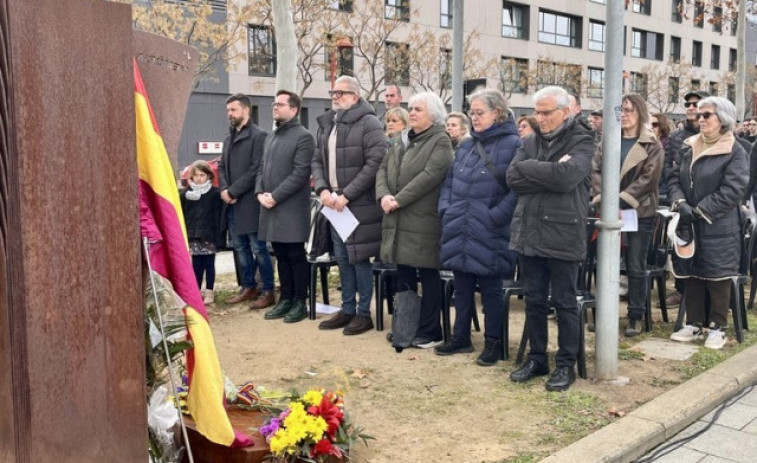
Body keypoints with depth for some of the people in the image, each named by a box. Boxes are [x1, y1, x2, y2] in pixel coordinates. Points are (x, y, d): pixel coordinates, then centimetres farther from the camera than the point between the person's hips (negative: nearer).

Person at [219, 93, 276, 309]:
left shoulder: (259, 136, -9)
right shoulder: (229, 139, 17)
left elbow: (256, 170, -16)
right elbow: (222, 167, 17)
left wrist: (233, 191, -15)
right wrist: (224, 190, -3)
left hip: (249, 202, -8)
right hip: (232, 203, 8)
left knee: (258, 248, -2)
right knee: (241, 248, 14)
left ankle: (268, 291, 7)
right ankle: (249, 288, 24)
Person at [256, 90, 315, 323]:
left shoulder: (303, 137, -7)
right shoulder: (271, 137, 19)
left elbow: (300, 173, -15)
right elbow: (262, 169, 19)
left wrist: (275, 196, -16)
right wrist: (260, 192, 0)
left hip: (292, 208, -7)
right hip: (270, 208, 7)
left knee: (296, 256, 0)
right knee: (281, 256, 13)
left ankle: (300, 302, 9)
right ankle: (286, 299, 21)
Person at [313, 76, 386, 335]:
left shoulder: (368, 123, -9)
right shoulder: (326, 124, 14)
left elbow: (375, 163, -17)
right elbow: (317, 161, 15)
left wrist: (347, 195, -18)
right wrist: (322, 189, -4)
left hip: (360, 204, -7)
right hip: (334, 203, 7)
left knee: (359, 258, 0)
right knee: (342, 258, 14)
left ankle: (364, 313, 13)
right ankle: (347, 309, 26)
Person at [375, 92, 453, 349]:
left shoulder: (440, 141, -7)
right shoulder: (402, 140, 16)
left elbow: (429, 176, -19)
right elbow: (383, 169, 10)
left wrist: (398, 200, -18)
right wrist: (383, 195, -9)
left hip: (424, 220, -7)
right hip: (398, 220, 7)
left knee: (428, 277, 2)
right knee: (403, 276, 14)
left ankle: (430, 331, 11)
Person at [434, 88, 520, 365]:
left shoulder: (512, 144, -7)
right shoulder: (466, 146, 15)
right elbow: (450, 180, 20)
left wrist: (495, 216, -19)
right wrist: (446, 209, 6)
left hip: (489, 235, -6)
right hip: (459, 231, 7)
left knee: (490, 290, 5)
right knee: (462, 287, 15)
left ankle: (493, 342, 19)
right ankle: (460, 337, 28)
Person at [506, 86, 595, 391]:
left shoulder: (581, 142, -3)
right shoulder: (530, 142, 11)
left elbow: (566, 178, -21)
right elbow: (512, 178, -4)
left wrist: (529, 167, -11)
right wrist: (550, 173, -14)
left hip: (562, 234, -5)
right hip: (529, 233, 5)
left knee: (564, 302, 5)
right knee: (533, 300, 13)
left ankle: (566, 364, 18)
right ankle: (537, 358, 26)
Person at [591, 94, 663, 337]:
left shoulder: (652, 145, -1)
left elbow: (647, 179, -11)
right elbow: (595, 170, 0)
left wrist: (621, 200, -20)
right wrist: (603, 197, -17)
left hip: (639, 212, -3)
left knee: (636, 267, 3)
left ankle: (636, 317, 13)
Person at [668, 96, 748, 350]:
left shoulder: (734, 152, -8)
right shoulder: (689, 147, 10)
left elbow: (732, 191, -16)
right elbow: (675, 178, 6)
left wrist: (699, 211, -18)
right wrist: (680, 203, -13)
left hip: (719, 228, -5)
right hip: (689, 225, 5)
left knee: (717, 278, 3)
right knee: (691, 275, 11)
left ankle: (717, 327, 16)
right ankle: (694, 324, 23)